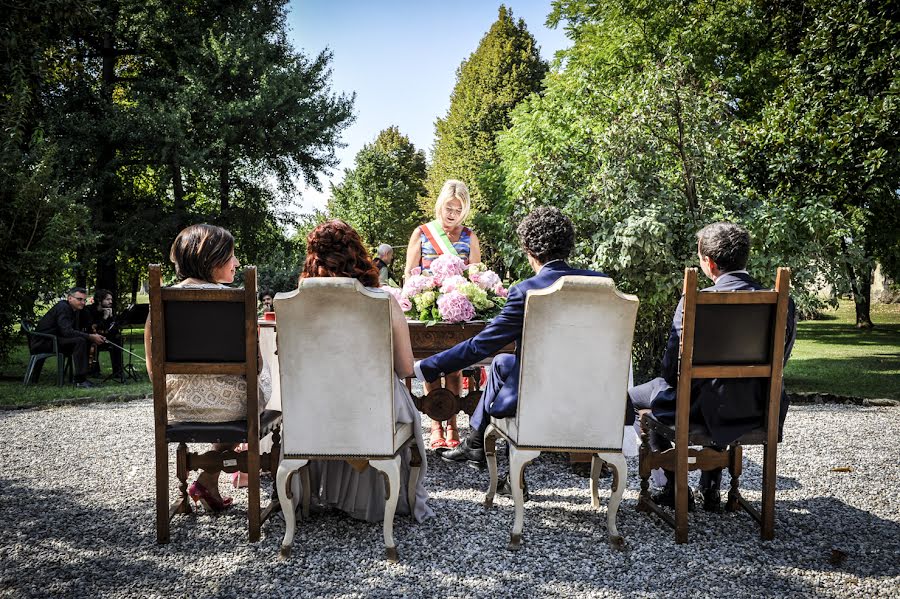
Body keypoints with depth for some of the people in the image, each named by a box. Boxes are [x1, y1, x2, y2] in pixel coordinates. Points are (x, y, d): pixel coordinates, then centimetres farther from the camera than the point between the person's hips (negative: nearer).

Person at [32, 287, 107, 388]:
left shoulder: (74, 310, 13)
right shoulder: (62, 307, -16)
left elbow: (75, 331, 9)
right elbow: (67, 332, -29)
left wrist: (92, 337, -9)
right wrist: (90, 337, -29)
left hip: (54, 339, 10)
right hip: (42, 342, -10)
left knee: (86, 342, 3)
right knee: (80, 341, -26)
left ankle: (81, 377, 2)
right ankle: (80, 381, -28)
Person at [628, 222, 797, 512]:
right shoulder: (783, 304, -6)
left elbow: (671, 371, -14)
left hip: (705, 410, -5)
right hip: (761, 412, 5)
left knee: (637, 396, 22)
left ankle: (675, 488, 27)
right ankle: (711, 488, 41)